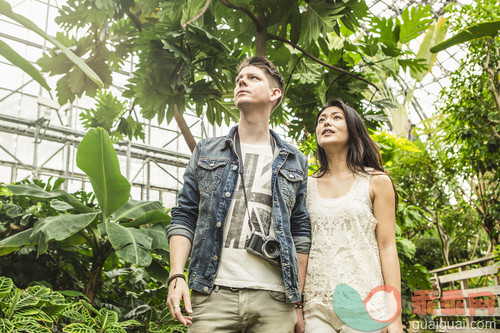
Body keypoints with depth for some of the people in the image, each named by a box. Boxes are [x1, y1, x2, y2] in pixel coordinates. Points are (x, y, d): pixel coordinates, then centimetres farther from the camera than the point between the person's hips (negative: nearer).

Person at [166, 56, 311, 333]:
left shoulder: (294, 162, 13)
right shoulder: (206, 152, 13)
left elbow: (301, 232, 11)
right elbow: (184, 217, 9)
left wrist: (298, 301, 7)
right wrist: (176, 276, -4)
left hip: (274, 299, 1)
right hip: (214, 293, 0)